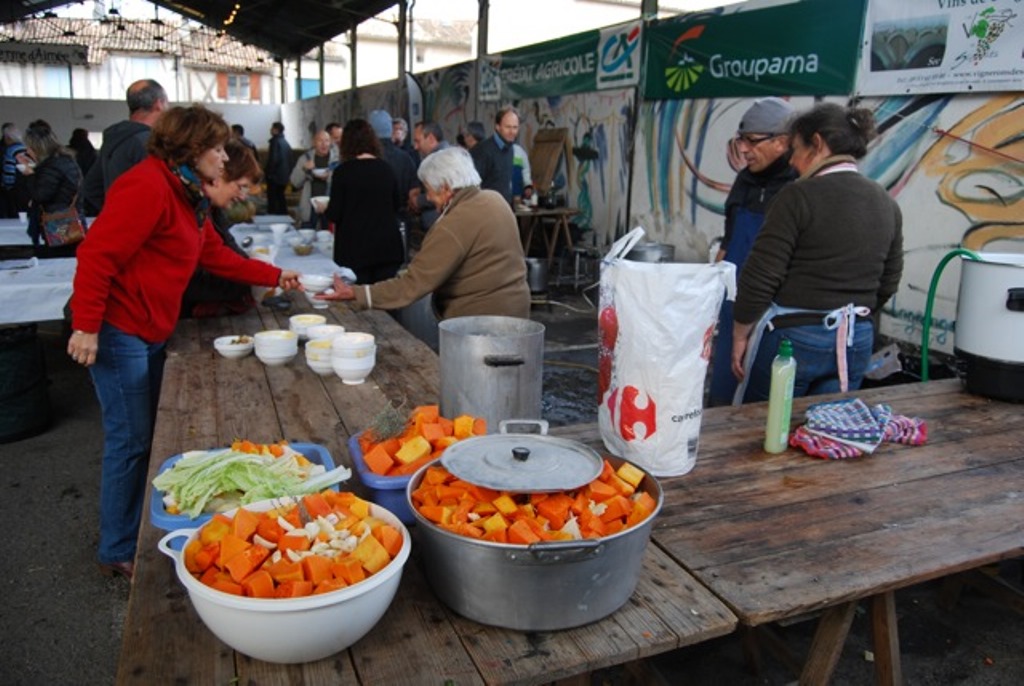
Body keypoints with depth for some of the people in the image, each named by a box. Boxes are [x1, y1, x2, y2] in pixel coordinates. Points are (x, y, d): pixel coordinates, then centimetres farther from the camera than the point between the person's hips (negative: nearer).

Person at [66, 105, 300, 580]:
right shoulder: (147, 186, -18)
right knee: (131, 441, -2)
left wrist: (276, 277, 19)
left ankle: (138, 533, 31)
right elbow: (97, 255, -23)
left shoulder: (187, 195, 14)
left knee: (146, 436, 16)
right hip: (118, 331, -10)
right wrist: (86, 327, -24)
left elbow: (217, 256, 20)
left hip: (150, 333, 10)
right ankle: (119, 552, 13)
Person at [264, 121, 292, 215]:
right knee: (280, 196, 15)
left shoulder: (275, 141, -13)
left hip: (275, 175, -8)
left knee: (272, 198, -6)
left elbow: (273, 159, -20)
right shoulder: (285, 143, 12)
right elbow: (289, 160, 14)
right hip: (284, 175, 8)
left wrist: (269, 172, -11)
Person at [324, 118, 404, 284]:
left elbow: (335, 214, -5)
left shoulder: (343, 171, -7)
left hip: (355, 246, -3)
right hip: (388, 244, 3)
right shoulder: (386, 168, 4)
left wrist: (324, 209, 16)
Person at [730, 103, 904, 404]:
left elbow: (759, 278, -14)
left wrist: (740, 335, -3)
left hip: (793, 338, -6)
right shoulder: (887, 204, 8)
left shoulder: (799, 196, -12)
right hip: (856, 344, 7)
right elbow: (887, 285, 14)